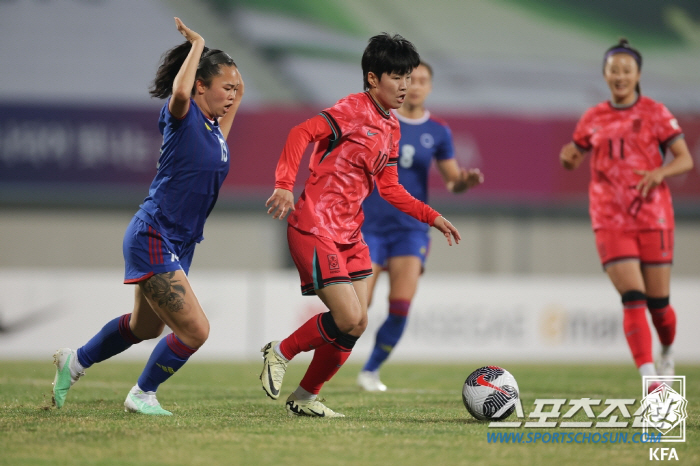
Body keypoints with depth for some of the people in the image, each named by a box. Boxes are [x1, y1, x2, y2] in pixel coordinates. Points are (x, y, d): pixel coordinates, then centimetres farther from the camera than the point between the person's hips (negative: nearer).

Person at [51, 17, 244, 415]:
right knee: (195, 330, -11)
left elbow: (238, 89, 29)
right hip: (153, 238, -9)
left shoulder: (216, 127, 8)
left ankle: (75, 361, 45)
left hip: (178, 245, 9)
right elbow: (179, 91, -40)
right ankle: (142, 395, 9)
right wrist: (196, 45, -27)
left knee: (146, 328, 26)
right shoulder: (183, 115, -14)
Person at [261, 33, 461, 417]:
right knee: (348, 319, -16)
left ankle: (305, 399, 19)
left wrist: (432, 217, 13)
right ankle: (280, 353, 8)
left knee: (358, 324, 5)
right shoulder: (353, 109, -13)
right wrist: (284, 185, -36)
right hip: (315, 229, -9)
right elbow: (301, 133, -24)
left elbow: (388, 188, 20)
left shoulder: (391, 127, 14)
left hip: (349, 234, 9)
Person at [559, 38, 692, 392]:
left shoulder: (655, 113, 2)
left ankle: (668, 352, 36)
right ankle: (650, 380, -17)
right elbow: (574, 156, 19)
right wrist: (568, 159, -6)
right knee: (633, 299, -13)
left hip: (652, 216, -1)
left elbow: (686, 160, -2)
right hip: (610, 220, 1)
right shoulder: (593, 119, 8)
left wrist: (659, 172, -21)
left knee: (658, 302, 3)